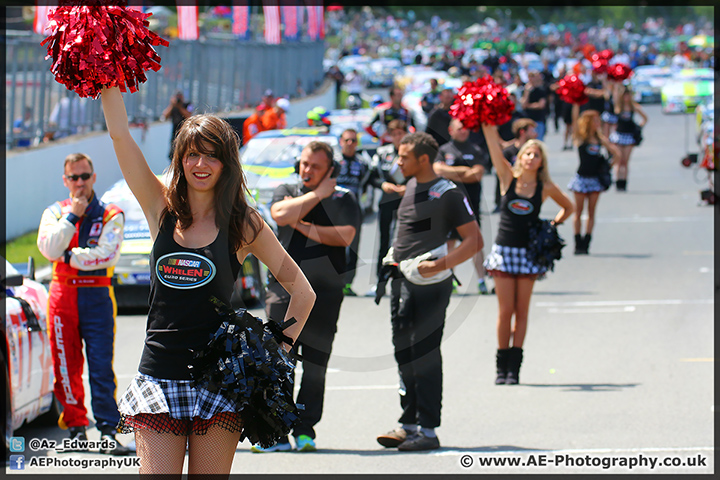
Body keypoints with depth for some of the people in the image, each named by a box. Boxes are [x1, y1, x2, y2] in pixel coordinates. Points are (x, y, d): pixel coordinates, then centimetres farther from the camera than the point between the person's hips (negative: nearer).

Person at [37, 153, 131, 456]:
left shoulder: (111, 215, 4)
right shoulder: (55, 212, 10)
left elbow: (106, 255, -11)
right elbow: (49, 249, -8)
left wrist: (69, 256, -8)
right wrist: (72, 216, -10)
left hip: (97, 297, -2)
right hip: (63, 296, 2)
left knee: (102, 368, -8)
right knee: (67, 366, 2)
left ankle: (107, 430, -10)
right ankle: (76, 427, 10)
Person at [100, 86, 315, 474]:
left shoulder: (243, 224, 2)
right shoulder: (161, 207, 7)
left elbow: (302, 293, 7)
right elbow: (119, 134, 0)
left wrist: (277, 354, -2)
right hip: (159, 376, 1)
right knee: (157, 474, -6)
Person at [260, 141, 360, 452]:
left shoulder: (343, 199, 5)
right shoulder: (286, 192, 12)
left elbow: (346, 235, -11)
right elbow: (281, 215, -11)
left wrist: (305, 228, -10)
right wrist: (317, 194, -6)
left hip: (325, 291, -1)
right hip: (283, 287, 1)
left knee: (315, 366, 1)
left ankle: (305, 429, 9)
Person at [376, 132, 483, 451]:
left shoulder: (447, 193, -12)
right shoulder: (410, 187, 13)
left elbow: (475, 240, -15)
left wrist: (441, 265, -24)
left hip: (429, 284, -9)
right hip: (401, 280, 9)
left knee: (425, 355, -7)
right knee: (404, 351, 11)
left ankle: (427, 430, -3)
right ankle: (408, 423, 19)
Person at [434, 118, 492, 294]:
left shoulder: (477, 151, 8)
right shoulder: (443, 151, 9)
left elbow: (478, 174, -5)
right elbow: (438, 170, -8)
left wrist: (451, 174, -8)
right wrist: (463, 171, -10)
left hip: (471, 202, -1)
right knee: (449, 241, 4)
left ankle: (481, 280, -9)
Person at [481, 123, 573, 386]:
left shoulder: (546, 188, 1)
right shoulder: (508, 178, 0)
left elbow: (568, 207, 17)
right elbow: (494, 144, -7)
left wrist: (552, 225, 3)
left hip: (528, 253, 1)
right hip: (504, 250, -1)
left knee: (521, 311, 2)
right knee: (505, 310, -1)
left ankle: (514, 366, 5)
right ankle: (501, 366, 8)